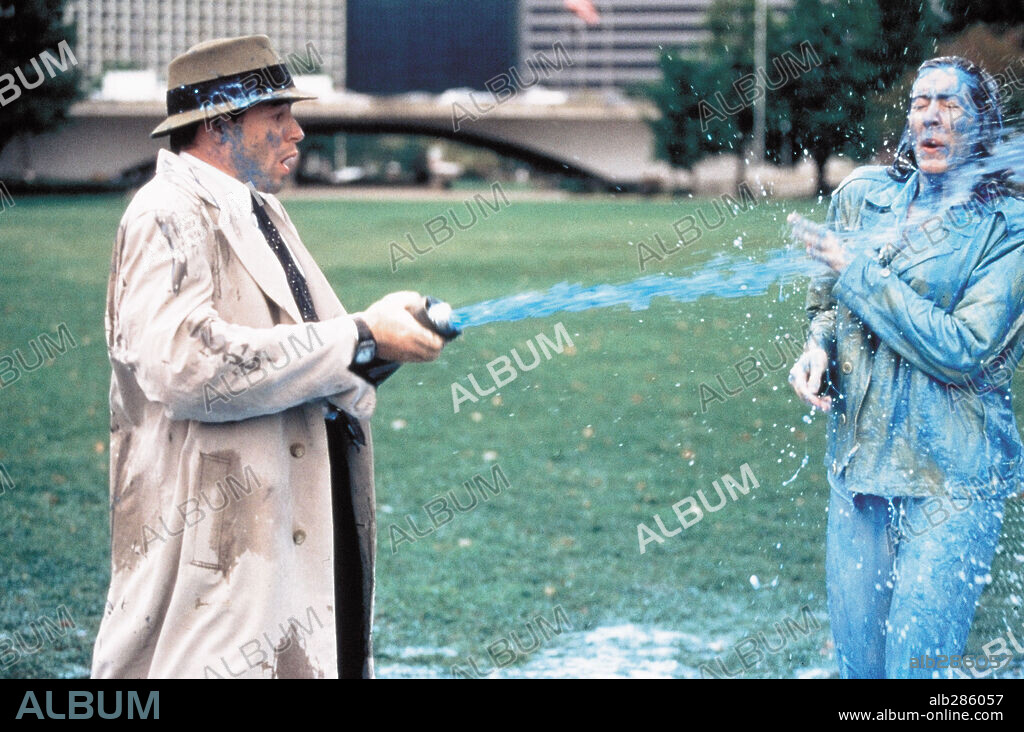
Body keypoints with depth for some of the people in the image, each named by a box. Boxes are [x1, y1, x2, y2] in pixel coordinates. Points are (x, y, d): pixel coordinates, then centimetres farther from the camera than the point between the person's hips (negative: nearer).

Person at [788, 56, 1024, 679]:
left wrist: (858, 270, -16)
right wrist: (818, 347, -2)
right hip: (860, 461, 5)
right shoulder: (863, 194, 7)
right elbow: (827, 301, 21)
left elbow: (960, 351, -18)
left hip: (951, 484, -5)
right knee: (856, 664, 10)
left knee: (915, 666, -7)